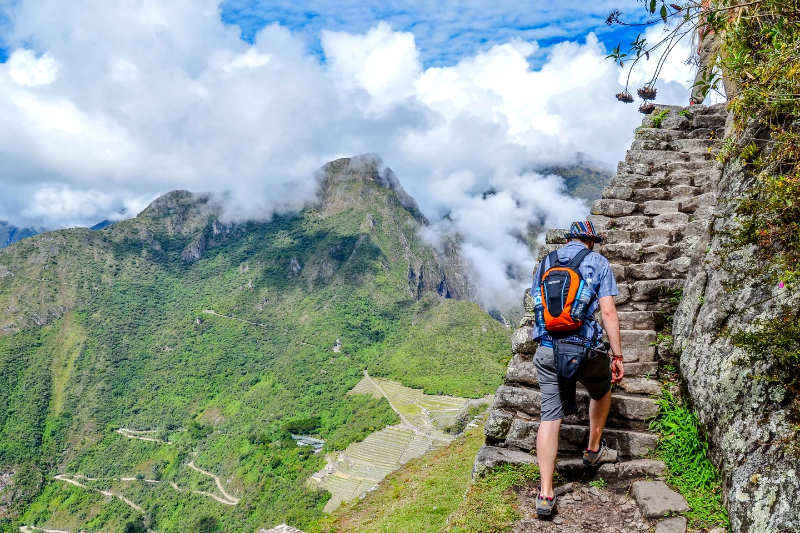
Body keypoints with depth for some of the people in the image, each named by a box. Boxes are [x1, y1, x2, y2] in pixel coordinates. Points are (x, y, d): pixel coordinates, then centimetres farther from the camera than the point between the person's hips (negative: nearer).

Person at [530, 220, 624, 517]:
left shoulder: (545, 262, 14)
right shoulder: (599, 263, 2)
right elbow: (608, 312, -6)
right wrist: (617, 355, -2)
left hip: (546, 349, 3)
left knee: (550, 416, 4)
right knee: (601, 392, 30)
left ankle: (546, 495, 2)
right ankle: (594, 450, 45)